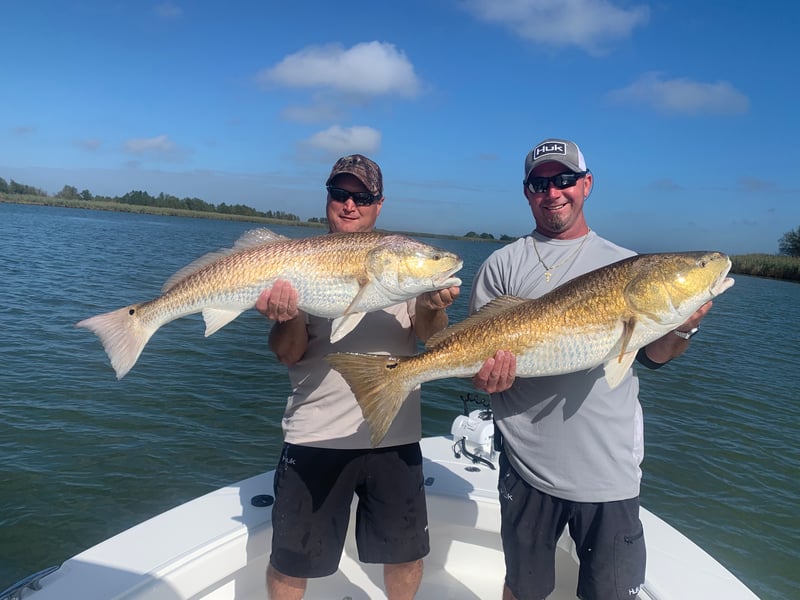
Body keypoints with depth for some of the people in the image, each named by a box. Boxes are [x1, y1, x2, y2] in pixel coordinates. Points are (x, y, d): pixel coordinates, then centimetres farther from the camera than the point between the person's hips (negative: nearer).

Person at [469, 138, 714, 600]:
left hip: (610, 470, 1)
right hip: (528, 465, 0)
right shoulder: (503, 265, 2)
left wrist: (684, 327, -11)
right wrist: (486, 373, -21)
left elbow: (652, 356, 9)